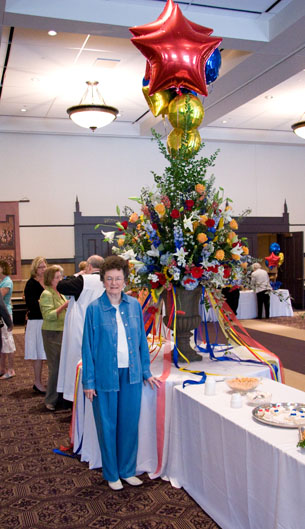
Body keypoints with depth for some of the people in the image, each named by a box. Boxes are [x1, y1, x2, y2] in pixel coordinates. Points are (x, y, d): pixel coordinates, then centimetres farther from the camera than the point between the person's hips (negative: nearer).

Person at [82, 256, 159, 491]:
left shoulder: (134, 305, 2)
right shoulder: (95, 308, -8)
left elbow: (142, 340, 8)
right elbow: (88, 346, -5)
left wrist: (146, 372, 9)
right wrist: (88, 382, -5)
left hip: (131, 375, 3)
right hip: (106, 375, -3)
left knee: (130, 424, 12)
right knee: (108, 426, 10)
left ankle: (128, 470, 31)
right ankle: (112, 474, 28)